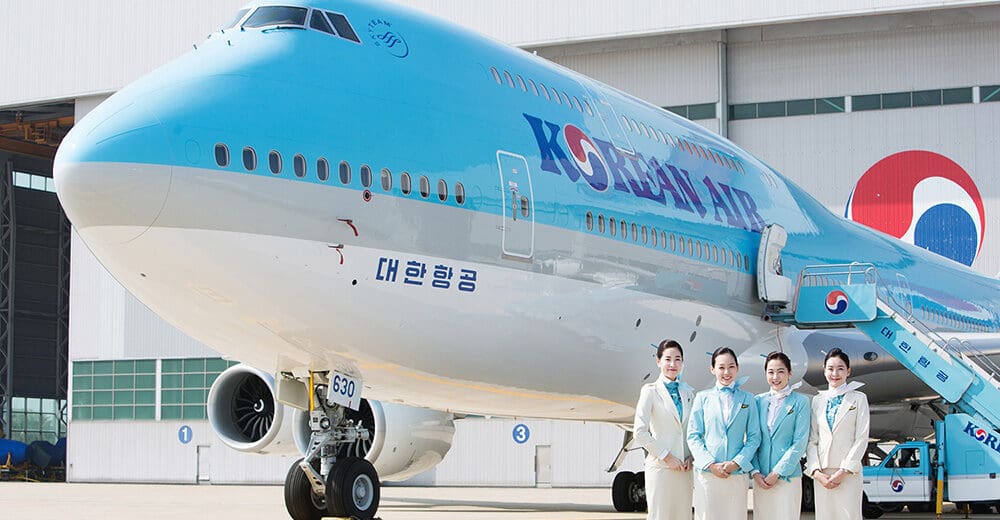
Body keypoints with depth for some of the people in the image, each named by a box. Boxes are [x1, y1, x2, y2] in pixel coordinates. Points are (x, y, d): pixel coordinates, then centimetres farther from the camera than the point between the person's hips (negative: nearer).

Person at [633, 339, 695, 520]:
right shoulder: (651, 391, -2)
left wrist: (691, 457, -1)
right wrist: (666, 456, -11)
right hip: (660, 466, -5)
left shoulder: (688, 393, 13)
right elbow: (640, 432, -8)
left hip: (684, 468, 5)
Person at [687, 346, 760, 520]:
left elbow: (754, 437, 6)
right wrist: (711, 464, -8)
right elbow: (693, 436, 4)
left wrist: (736, 463, -8)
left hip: (737, 473, 1)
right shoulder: (703, 397, 8)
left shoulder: (747, 399, 10)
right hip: (707, 472, 0)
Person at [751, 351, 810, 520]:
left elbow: (800, 442, -6)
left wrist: (777, 473, -10)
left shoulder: (800, 402, -2)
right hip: (761, 478, 3)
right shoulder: (759, 401, 9)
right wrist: (755, 472, -3)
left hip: (787, 476, -3)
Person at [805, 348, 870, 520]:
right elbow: (812, 440, 9)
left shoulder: (858, 399, 4)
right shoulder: (818, 400, 13)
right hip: (822, 474, 3)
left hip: (848, 473, -3)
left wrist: (843, 472, -10)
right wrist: (816, 471, -5)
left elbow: (861, 439, -2)